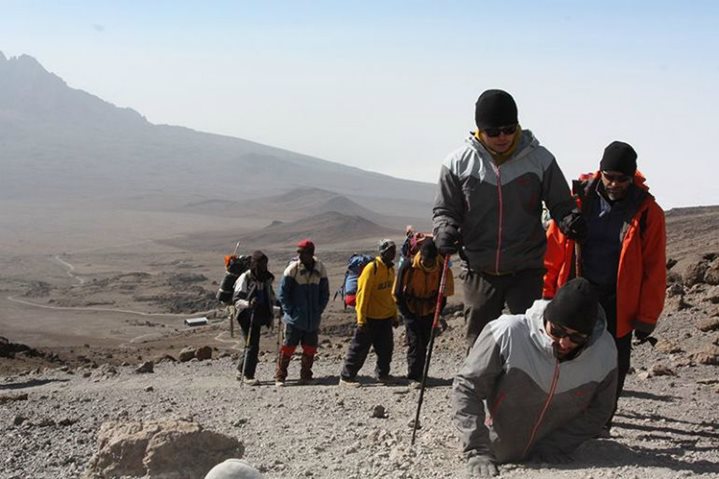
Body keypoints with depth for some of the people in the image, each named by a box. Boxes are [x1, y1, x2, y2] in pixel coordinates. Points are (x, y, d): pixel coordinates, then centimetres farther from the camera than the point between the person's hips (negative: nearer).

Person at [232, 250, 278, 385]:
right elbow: (236, 299, -14)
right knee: (252, 345, -9)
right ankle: (248, 375, 0)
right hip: (247, 316, -6)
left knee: (252, 345, 12)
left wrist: (270, 315, 16)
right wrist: (248, 303, -33)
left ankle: (241, 370, 30)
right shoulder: (245, 278, -10)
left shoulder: (267, 278, 10)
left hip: (259, 317, 6)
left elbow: (271, 297, 22)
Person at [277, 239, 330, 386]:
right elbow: (283, 292, -3)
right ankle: (280, 377, 5)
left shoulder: (320, 269, 3)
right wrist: (289, 311, -9)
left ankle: (306, 377, 19)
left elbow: (325, 293, 12)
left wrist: (319, 310, 2)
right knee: (288, 347, -3)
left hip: (313, 319, 3)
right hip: (295, 318, -3)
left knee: (310, 349, 7)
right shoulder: (293, 268, -7)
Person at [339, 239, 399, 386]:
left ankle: (382, 374, 26)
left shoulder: (391, 269, 10)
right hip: (370, 318, -7)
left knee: (386, 348, 10)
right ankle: (346, 376, 5)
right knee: (360, 348, -2)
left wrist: (394, 316, 19)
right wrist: (361, 318, -18)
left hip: (386, 318, 7)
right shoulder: (372, 268, -14)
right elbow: (363, 293, -16)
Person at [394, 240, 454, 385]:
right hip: (411, 312, -2)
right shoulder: (408, 268, -20)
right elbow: (398, 294, -8)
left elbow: (443, 294, 2)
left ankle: (420, 374, 20)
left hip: (430, 313, 2)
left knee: (424, 343, 8)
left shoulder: (442, 269, -13)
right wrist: (407, 314, -10)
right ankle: (413, 377, -7)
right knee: (415, 342, -11)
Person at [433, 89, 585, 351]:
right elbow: (445, 210, 7)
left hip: (527, 270, -1)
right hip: (479, 271, 1)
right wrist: (445, 230, -15)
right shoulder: (458, 162, -3)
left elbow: (560, 204, 5)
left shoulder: (540, 159, -4)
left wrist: (569, 220, -17)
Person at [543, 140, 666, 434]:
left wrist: (647, 317, -4)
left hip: (618, 304, 0)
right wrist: (547, 295, -1)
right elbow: (554, 250, 2)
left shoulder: (647, 212, -3)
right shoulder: (578, 199, -2)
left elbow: (654, 268, -2)